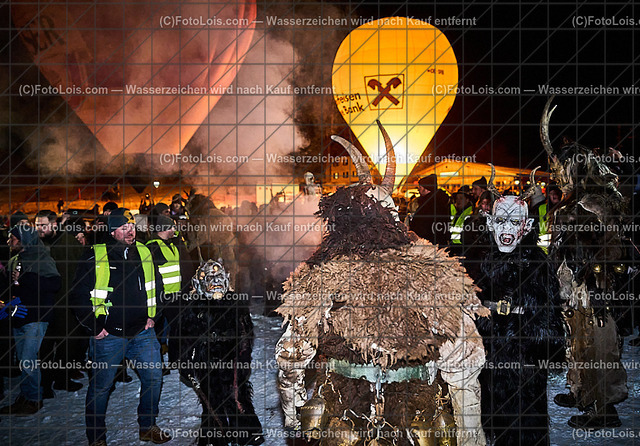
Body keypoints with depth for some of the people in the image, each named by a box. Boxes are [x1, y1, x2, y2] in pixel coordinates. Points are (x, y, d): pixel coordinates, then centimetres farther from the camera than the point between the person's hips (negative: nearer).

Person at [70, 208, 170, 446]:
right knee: (100, 386, 5)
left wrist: (151, 315, 12)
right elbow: (79, 295, -6)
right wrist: (95, 327, -7)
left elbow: (157, 285, 19)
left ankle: (147, 427, 24)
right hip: (109, 335, -4)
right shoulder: (94, 257, -8)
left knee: (154, 377, 6)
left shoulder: (144, 253, 6)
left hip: (142, 332, 4)